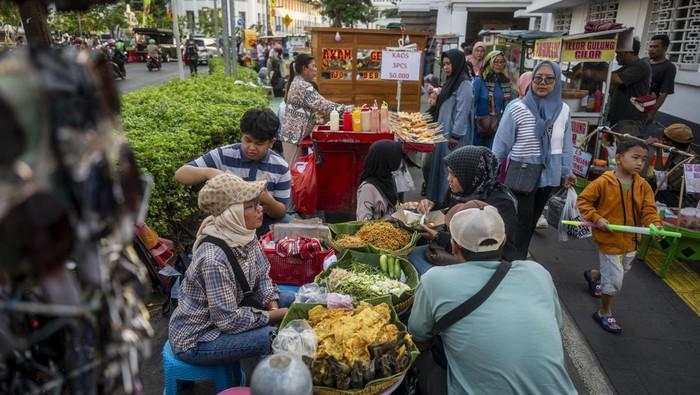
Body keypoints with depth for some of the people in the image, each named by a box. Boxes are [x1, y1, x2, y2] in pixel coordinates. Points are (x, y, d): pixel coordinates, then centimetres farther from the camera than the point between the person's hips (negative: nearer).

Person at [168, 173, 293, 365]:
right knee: (272, 337, -23)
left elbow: (262, 276, 5)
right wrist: (276, 315, -18)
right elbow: (229, 321, -27)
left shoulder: (245, 235, -9)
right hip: (195, 339, -8)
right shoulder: (213, 259, -33)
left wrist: (273, 305, -11)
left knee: (289, 300, 3)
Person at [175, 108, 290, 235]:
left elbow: (281, 213, 0)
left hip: (266, 229, 3)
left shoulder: (281, 168, -5)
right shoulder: (223, 155, -7)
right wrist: (208, 172, -29)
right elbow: (180, 174, -8)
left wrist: (268, 201, -24)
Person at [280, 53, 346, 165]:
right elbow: (321, 104, -21)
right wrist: (344, 109, -15)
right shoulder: (304, 86, -17)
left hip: (292, 133, 10)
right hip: (296, 135, -10)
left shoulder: (296, 82, 15)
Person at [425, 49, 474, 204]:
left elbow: (462, 112, -18)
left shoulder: (464, 85, -13)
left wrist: (455, 137, -19)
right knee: (436, 167, 13)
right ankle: (436, 200, 24)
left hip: (454, 138, -10)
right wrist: (436, 102, 9)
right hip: (443, 134, 10)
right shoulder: (450, 82, 16)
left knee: (450, 172, -4)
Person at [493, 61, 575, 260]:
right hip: (522, 172, -5)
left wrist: (566, 172, 12)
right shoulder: (517, 108, -14)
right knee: (522, 219, 2)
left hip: (549, 174, 5)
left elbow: (566, 145, 8)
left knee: (533, 219, 17)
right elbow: (501, 143, -9)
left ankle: (519, 258, 34)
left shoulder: (563, 110, 0)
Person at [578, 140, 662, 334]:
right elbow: (583, 200, -11)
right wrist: (596, 218, -22)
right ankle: (604, 313, 22)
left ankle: (593, 275, 57)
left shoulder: (643, 186, -3)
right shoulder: (603, 182, -17)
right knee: (614, 280, 0)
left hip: (630, 240, 6)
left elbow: (649, 209, -3)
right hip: (609, 238, -6)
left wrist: (654, 224, -23)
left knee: (621, 271, 26)